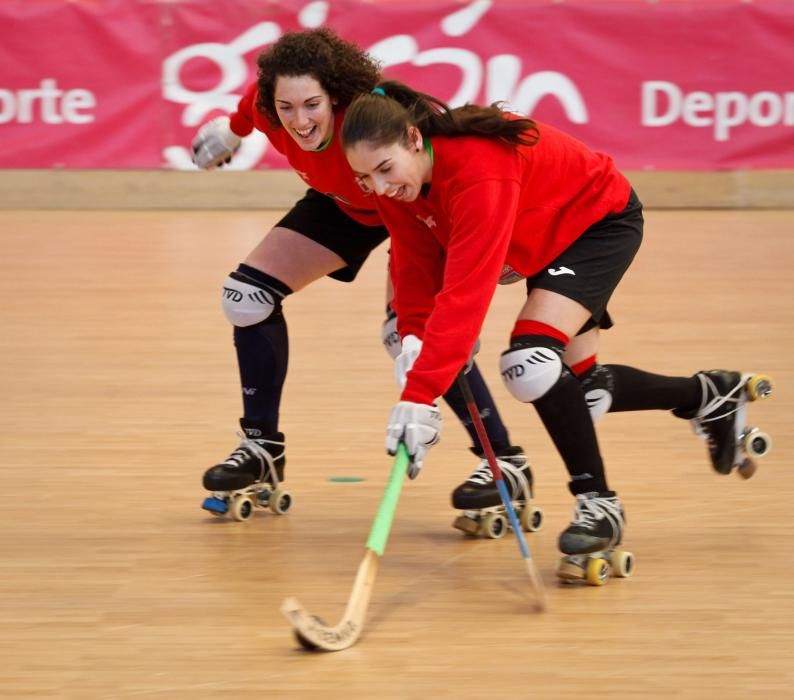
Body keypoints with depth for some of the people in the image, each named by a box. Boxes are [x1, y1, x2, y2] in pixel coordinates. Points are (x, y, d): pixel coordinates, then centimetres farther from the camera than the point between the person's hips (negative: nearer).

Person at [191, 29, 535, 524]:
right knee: (249, 293, 0)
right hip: (348, 204, 7)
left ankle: (507, 463, -14)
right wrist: (231, 129, 22)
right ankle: (262, 451, 13)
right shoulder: (267, 105, -28)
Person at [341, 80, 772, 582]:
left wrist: (420, 396, -51)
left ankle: (599, 504, -11)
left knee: (529, 361, -27)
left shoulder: (478, 172, -41)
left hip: (603, 219, -9)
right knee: (577, 389, 14)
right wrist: (412, 341, -26)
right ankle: (711, 394, 38)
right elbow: (417, 271, -9)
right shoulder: (398, 179, -17)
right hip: (552, 236, 9)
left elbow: (465, 294, -46)